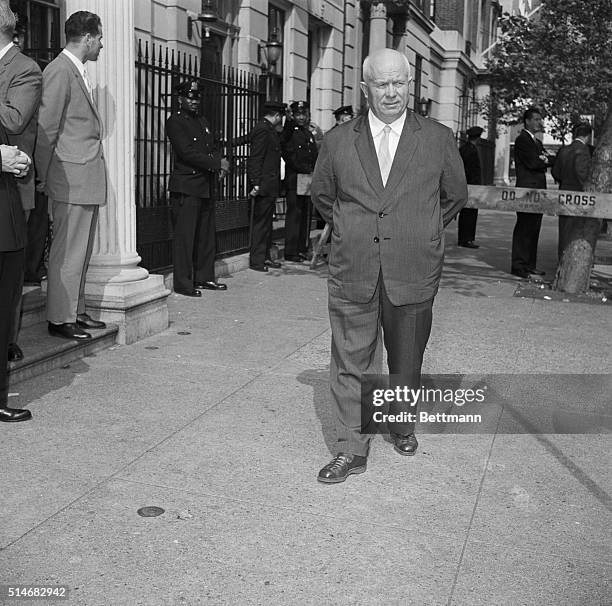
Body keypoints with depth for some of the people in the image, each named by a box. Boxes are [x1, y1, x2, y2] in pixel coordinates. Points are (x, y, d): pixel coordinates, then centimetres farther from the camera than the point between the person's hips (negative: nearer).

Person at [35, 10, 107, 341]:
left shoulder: (79, 72, 19)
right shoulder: (59, 70, -11)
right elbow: (46, 128, -13)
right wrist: (45, 177, -9)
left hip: (88, 178, 9)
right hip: (71, 178, -9)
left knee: (81, 252, 14)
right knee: (67, 252, -4)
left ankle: (76, 311, 23)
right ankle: (59, 319, 4)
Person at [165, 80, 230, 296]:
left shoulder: (202, 121, 21)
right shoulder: (174, 122, -5)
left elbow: (212, 149, 19)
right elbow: (187, 153, -15)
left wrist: (221, 164, -4)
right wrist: (217, 163, -14)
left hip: (206, 186, 8)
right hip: (186, 187, -8)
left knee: (207, 235, 11)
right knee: (185, 235, -6)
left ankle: (204, 277, 20)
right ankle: (183, 283, -2)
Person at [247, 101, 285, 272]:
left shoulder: (270, 130, 17)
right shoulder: (262, 130, -14)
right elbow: (255, 159, -19)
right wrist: (256, 184, -24)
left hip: (270, 186, 10)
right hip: (264, 185, -10)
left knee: (266, 222, 14)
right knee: (261, 222, -5)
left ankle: (265, 257, 21)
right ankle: (256, 260, 0)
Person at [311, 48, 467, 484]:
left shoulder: (439, 139, 1)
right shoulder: (338, 141, 3)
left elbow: (455, 196, 14)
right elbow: (322, 195, 18)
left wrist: (420, 235, 11)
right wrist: (350, 231, 11)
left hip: (414, 273, 0)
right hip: (353, 273, 0)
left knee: (407, 361, 14)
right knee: (350, 363, 3)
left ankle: (403, 425, 39)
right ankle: (351, 450, 14)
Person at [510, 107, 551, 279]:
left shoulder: (537, 142, 23)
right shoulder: (522, 140, -6)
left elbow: (543, 161, 14)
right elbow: (532, 163, -16)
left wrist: (544, 160, -7)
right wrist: (545, 161, 1)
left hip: (538, 191, 9)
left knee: (533, 230, 10)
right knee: (524, 229, -8)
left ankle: (529, 265, 16)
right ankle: (519, 267, -7)